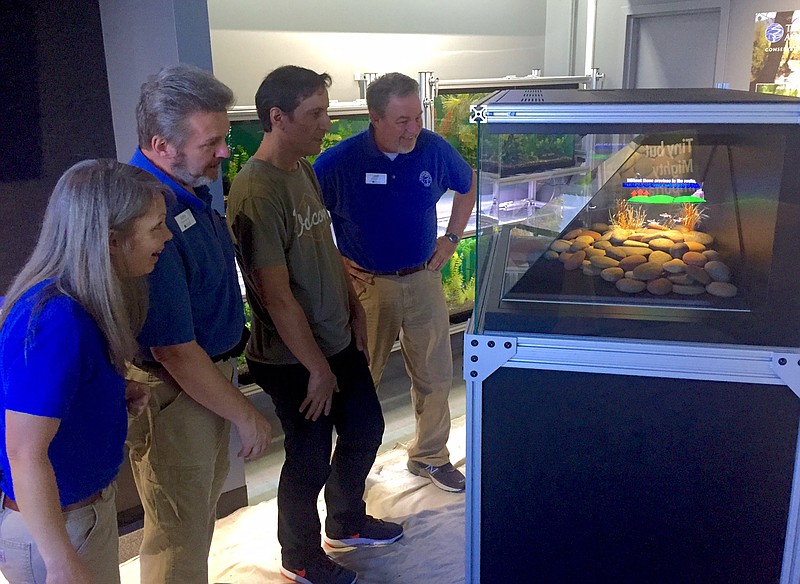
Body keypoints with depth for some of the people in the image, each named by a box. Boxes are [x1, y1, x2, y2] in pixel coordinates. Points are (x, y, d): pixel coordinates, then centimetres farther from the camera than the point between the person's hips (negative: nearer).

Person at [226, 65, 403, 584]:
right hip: (293, 360, -9)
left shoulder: (304, 170, 4)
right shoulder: (258, 192, -25)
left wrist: (353, 307, 13)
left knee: (365, 428, 22)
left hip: (339, 341, 9)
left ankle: (347, 521, 47)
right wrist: (317, 367, -19)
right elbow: (276, 295, -25)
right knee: (311, 458, 8)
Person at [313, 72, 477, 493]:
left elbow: (468, 186, 16)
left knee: (435, 375, 13)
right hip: (367, 285, -3)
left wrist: (451, 238, 9)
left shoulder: (434, 150, -5)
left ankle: (429, 456, 34)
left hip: (424, 280, 3)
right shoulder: (339, 162, -15)